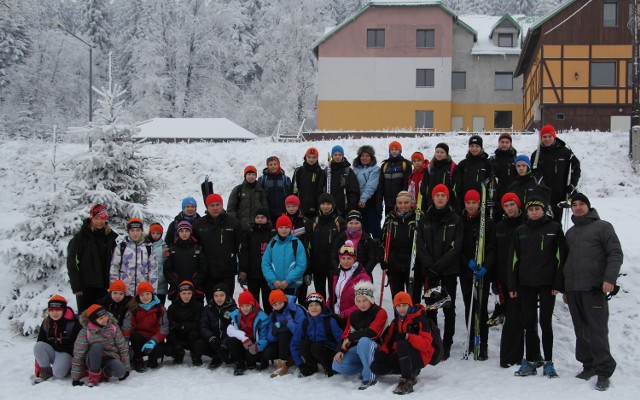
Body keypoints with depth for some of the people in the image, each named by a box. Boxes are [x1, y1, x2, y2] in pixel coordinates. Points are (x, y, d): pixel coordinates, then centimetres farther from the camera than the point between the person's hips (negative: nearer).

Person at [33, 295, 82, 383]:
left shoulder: (73, 323, -12)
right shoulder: (46, 323, 4)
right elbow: (40, 342, 6)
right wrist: (38, 367, 3)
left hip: (66, 353, -5)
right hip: (51, 351, 5)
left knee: (58, 373, -32)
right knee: (38, 346, -24)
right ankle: (45, 372, -12)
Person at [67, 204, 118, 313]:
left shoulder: (110, 237, 10)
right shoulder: (81, 237, -3)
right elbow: (72, 263, -6)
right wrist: (76, 286, -10)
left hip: (103, 287, 4)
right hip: (86, 286, -4)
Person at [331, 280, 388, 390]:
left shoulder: (380, 312, -8)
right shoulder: (354, 315, 10)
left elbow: (372, 333, -22)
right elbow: (345, 335, 5)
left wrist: (351, 338, -14)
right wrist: (340, 350, -13)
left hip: (373, 349, -5)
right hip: (356, 349, 6)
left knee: (364, 341, -40)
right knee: (337, 366, -20)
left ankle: (370, 378, -29)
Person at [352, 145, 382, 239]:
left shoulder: (375, 169, -3)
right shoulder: (356, 169, 14)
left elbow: (371, 186, -15)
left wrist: (363, 199, -25)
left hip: (371, 202, -5)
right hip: (359, 203, 5)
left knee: (374, 228, -3)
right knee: (363, 228, 12)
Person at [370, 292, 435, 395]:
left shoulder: (420, 320, -7)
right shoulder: (395, 322, 14)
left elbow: (425, 344, -17)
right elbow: (388, 340, 10)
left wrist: (408, 336, -32)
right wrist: (383, 351, -12)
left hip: (419, 357, -7)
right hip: (400, 356, 7)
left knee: (402, 344, -37)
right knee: (376, 367, -13)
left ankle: (408, 380, -29)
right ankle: (411, 372, -2)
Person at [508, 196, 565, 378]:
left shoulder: (554, 228, 0)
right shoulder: (520, 231, 9)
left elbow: (560, 257, -2)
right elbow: (514, 258, 9)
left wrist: (558, 284, -7)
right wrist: (512, 285, 4)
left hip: (547, 284, -3)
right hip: (526, 284, 3)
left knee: (545, 323, 0)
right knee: (528, 323, 6)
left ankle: (549, 363, 8)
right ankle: (529, 362, 12)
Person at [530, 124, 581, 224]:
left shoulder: (565, 152, 0)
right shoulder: (536, 154, 5)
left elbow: (576, 166, 9)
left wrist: (573, 184, 1)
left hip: (559, 196, -1)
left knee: (556, 222, 2)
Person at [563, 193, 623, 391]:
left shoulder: (603, 226, 3)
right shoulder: (570, 233, 21)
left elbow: (616, 254, -4)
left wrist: (610, 278, -17)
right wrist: (565, 289, 20)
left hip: (594, 288, -6)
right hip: (573, 289, 6)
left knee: (598, 330, -10)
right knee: (581, 330, 7)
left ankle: (604, 372, -8)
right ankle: (588, 365, 15)